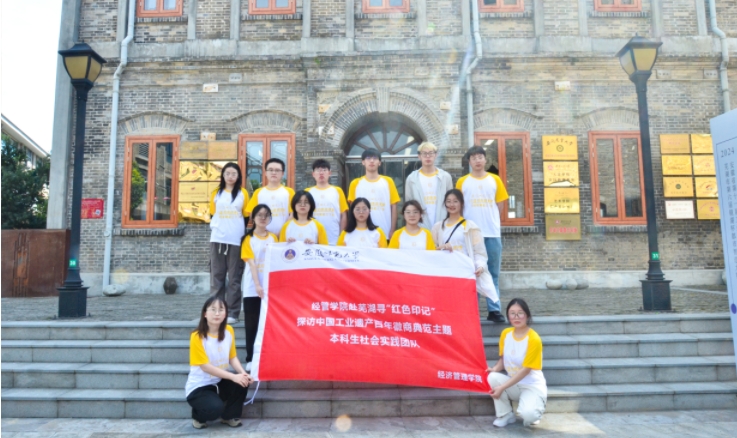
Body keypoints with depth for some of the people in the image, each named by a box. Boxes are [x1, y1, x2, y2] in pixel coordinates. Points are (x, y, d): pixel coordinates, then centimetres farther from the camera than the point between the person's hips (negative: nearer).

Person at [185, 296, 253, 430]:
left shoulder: (229, 331, -4)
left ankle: (229, 416, 5)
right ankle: (199, 416, 7)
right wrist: (234, 377, -28)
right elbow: (206, 367, -22)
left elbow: (233, 357, 0)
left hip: (220, 382, 5)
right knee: (215, 408, -31)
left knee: (243, 381, -22)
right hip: (199, 386, -5)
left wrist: (243, 373, -20)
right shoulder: (197, 336, -20)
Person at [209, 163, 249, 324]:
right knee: (217, 275, 4)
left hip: (236, 240, -2)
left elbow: (246, 216, 6)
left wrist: (243, 234, 1)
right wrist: (215, 227, 1)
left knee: (234, 277, 1)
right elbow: (212, 215, 15)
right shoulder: (216, 193, 12)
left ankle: (233, 313, 5)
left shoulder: (243, 193, 5)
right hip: (217, 239, 2)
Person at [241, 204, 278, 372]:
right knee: (252, 324, 3)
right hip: (252, 289, -2)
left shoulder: (274, 238, 8)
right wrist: (257, 285, -19)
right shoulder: (249, 239, 0)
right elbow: (251, 264, -8)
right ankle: (250, 359, 10)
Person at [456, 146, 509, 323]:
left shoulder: (495, 180, 7)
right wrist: (473, 219, 2)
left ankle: (494, 309, 11)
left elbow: (500, 205, 11)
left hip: (493, 233, 1)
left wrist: (488, 217, 6)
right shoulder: (462, 181, 3)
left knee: (493, 273, 5)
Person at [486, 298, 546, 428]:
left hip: (533, 386, -5)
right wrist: (495, 369, -16)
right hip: (513, 384, 5)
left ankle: (533, 411, 6)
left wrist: (502, 388, -25)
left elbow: (525, 370, -21)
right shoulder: (505, 333, -1)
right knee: (492, 377, -25)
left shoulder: (534, 339, -19)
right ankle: (506, 415, -3)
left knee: (527, 414, -33)